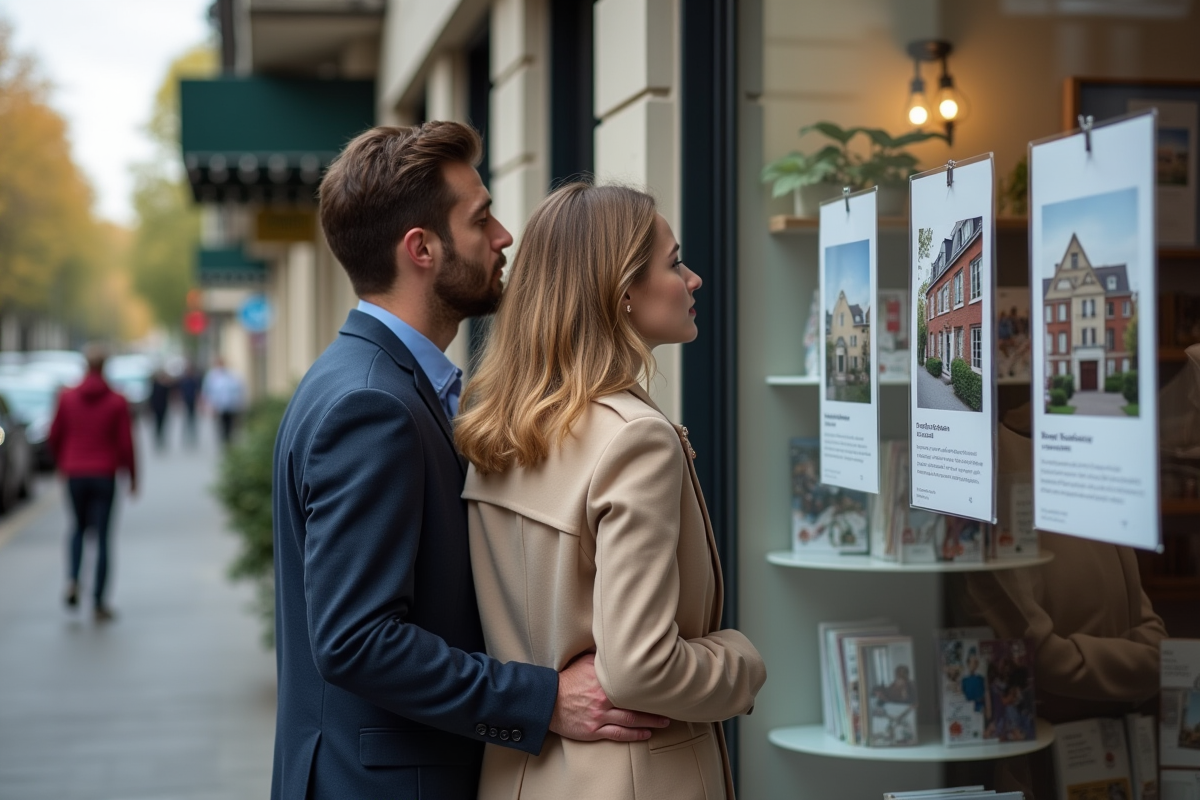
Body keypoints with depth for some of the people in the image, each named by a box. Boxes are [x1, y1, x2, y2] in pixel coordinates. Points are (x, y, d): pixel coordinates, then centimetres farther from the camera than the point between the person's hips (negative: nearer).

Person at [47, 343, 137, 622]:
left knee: (79, 527, 23)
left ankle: (73, 581, 0)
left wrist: (61, 463, 22)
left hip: (75, 474, 2)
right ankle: (98, 602, 2)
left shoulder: (67, 398, -2)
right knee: (101, 536, 3)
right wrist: (132, 477, 4)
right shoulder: (117, 402, -8)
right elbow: (125, 443, -7)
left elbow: (54, 436, 4)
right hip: (105, 475, -2)